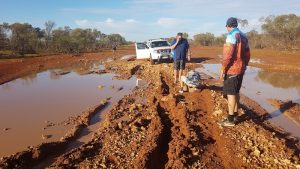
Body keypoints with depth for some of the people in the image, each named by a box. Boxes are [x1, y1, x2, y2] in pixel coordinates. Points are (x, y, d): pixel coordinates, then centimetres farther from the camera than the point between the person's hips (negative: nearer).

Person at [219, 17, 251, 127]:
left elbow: (228, 54, -22)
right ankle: (235, 115, 27)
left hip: (231, 70, -9)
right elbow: (247, 54, 16)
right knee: (236, 92, 16)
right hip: (240, 69, 9)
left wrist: (223, 69, -17)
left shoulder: (231, 36, -14)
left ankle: (230, 120, 3)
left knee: (230, 94, -3)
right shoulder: (243, 36, 13)